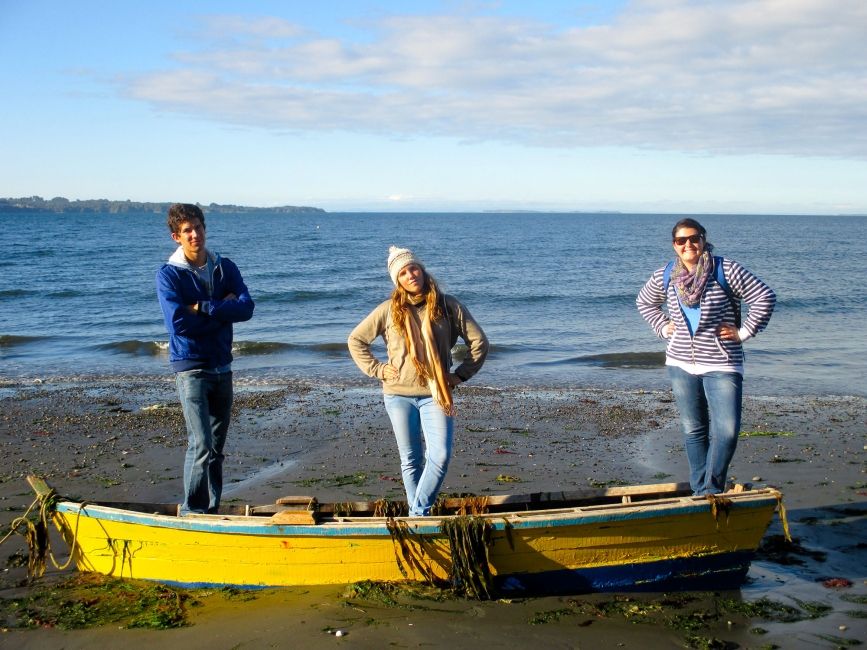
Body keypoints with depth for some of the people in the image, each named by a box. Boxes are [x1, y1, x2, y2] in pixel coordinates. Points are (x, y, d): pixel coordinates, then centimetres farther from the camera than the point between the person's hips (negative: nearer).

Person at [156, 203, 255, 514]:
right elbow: (178, 323, -18)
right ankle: (191, 512, -3)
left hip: (222, 366, 5)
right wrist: (222, 311, -10)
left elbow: (246, 308, -8)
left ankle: (211, 511, 22)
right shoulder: (169, 274, -6)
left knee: (216, 448, 11)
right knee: (201, 446, -13)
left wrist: (202, 307, -16)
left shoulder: (225, 268, 7)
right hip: (191, 367, -5)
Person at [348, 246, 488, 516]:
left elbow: (479, 342, 3)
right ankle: (417, 516, 19)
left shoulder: (448, 306, -1)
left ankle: (417, 514, 2)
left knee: (440, 457, -12)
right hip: (399, 395, 0)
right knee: (411, 461, 8)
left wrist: (461, 375, -1)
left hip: (436, 395, 0)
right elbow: (355, 340, 8)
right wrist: (377, 369, 0)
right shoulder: (389, 310, -1)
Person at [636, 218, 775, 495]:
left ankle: (711, 490, 2)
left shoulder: (726, 270, -8)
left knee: (727, 431, -13)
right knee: (693, 430, 10)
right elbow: (644, 302, 24)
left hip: (721, 364, -3)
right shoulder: (664, 277, 4)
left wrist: (743, 332, -8)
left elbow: (765, 297, -7)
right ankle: (700, 491, 21)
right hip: (681, 364, 4)